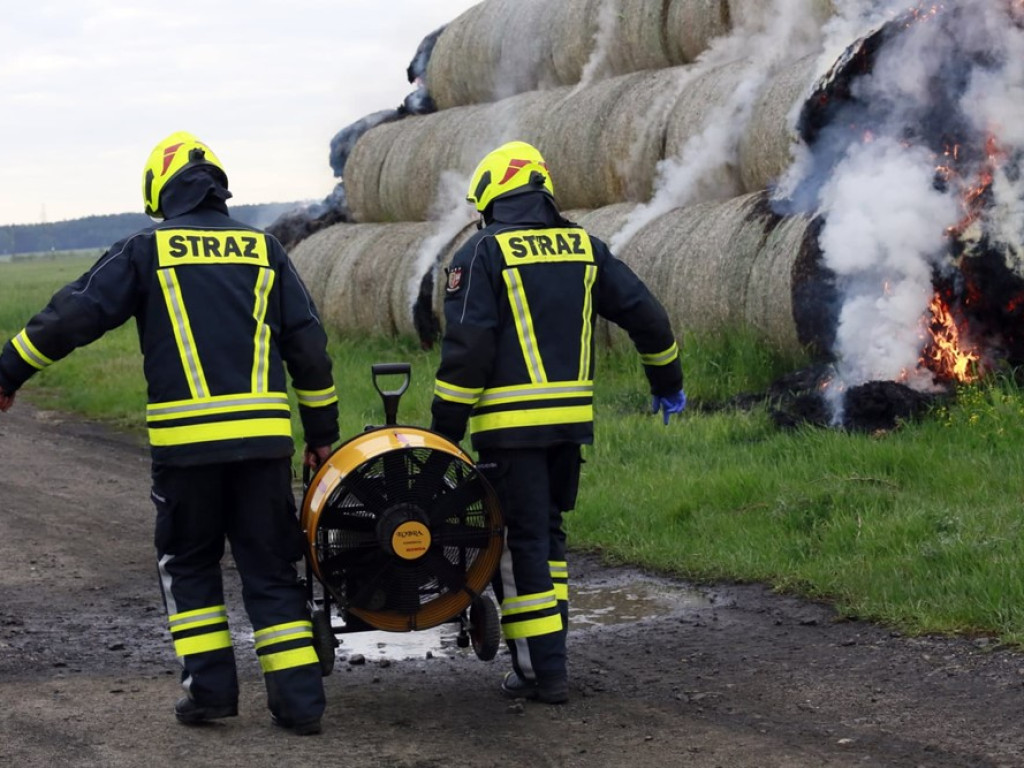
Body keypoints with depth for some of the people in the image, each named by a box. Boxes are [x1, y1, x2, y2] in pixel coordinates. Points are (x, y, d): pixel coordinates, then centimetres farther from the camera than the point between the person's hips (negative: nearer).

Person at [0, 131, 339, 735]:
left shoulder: (148, 250, 4)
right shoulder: (263, 249, 12)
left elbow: (74, 316, 2)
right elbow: (308, 345, 11)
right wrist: (322, 431, 18)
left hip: (186, 437, -2)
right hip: (264, 436, 2)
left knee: (189, 564, 14)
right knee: (270, 567, 8)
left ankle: (210, 685, 8)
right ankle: (299, 697, 4)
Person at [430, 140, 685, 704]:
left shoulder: (483, 254, -6)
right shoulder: (585, 249, 10)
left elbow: (466, 348, -12)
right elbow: (645, 315, 13)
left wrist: (446, 426, -7)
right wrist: (667, 381, 27)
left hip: (511, 423, -6)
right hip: (572, 418, 6)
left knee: (521, 541, 0)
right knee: (548, 531, 18)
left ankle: (541, 670, -1)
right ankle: (548, 652, 21)